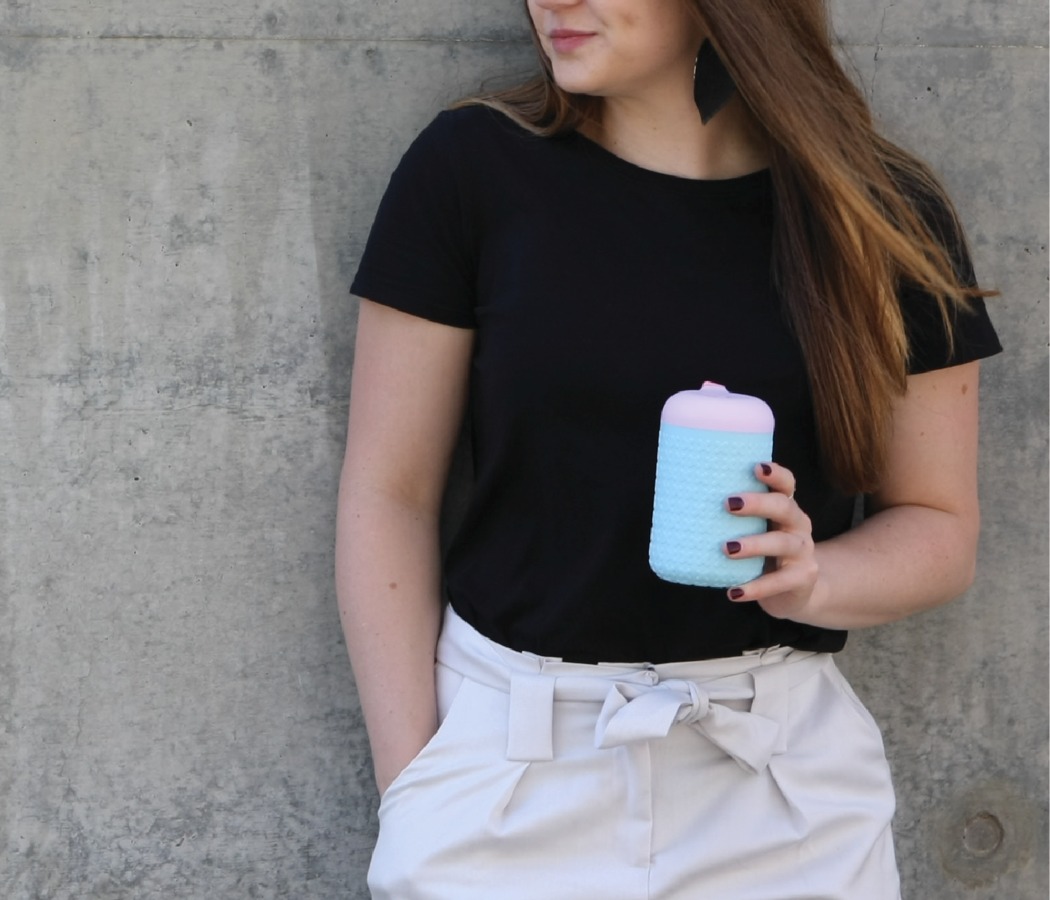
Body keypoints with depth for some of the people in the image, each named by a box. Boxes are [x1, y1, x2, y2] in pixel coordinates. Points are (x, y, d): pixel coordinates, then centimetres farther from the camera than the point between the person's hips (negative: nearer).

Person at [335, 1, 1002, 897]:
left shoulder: (888, 217, -2)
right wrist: (408, 782, -8)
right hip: (505, 758, -1)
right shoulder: (472, 168, -5)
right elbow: (389, 495, -3)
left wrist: (810, 579, -17)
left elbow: (941, 528, 4)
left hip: (784, 767, 1)